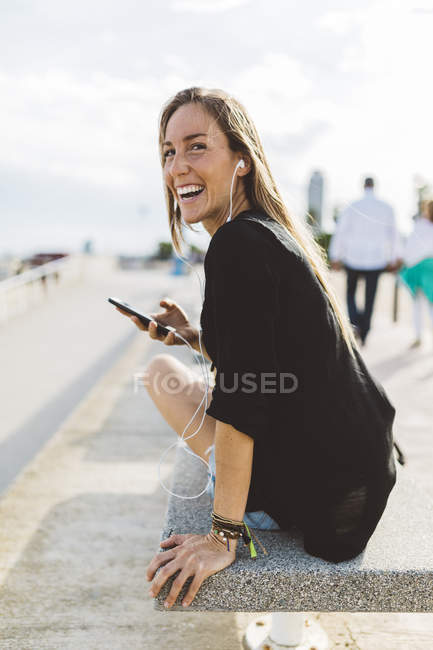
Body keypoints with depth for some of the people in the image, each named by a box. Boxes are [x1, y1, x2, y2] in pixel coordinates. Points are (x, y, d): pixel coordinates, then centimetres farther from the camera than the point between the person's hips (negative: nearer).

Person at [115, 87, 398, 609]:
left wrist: (222, 536, -18)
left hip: (320, 499, -9)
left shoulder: (238, 243, -20)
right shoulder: (278, 233, 10)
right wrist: (191, 335, 13)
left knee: (161, 373, 4)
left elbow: (241, 401, -23)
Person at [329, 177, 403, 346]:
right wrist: (394, 259, 17)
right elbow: (393, 235, 5)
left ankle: (355, 323, -6)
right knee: (369, 297, 10)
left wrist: (335, 258, 2)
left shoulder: (352, 207, -7)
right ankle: (363, 335, 13)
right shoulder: (387, 208, -2)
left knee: (351, 292, 18)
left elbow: (339, 233, -7)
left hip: (353, 258, -1)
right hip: (376, 260, 1)